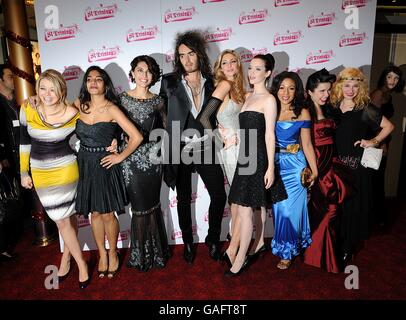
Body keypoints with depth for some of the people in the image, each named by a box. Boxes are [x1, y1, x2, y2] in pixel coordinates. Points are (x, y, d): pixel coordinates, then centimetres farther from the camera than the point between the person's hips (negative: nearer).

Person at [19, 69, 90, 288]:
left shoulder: (72, 113, -12)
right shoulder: (27, 110, -6)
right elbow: (24, 143, 3)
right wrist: (24, 173, 6)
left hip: (66, 171, -2)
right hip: (40, 174, 2)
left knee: (64, 219, 3)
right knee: (63, 218, 9)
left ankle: (67, 256, 29)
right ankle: (81, 263, 25)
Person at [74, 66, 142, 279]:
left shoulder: (111, 109, -11)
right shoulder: (79, 105, 3)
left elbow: (136, 137, -15)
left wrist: (120, 156, -10)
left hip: (104, 165, -4)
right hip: (84, 164, 4)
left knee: (107, 214, 5)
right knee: (95, 213, 14)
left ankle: (113, 254, 29)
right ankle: (102, 254, 32)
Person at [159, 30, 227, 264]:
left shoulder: (211, 82, 4)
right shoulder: (169, 82, -2)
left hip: (205, 147, 2)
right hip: (180, 148, -1)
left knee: (219, 195, 0)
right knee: (184, 199, 10)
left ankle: (213, 239, 25)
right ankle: (188, 243, 30)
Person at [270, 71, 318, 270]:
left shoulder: (302, 113, -2)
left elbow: (307, 145, 1)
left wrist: (314, 171, 1)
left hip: (294, 166, -2)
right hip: (274, 165, 2)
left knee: (291, 208, 3)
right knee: (279, 207, 10)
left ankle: (287, 251, 23)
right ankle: (283, 245, 33)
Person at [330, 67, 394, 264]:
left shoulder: (365, 108, -6)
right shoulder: (334, 106, 4)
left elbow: (388, 126, 1)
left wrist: (374, 141, -8)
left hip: (356, 165, -3)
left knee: (352, 207, 5)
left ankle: (347, 250, 22)